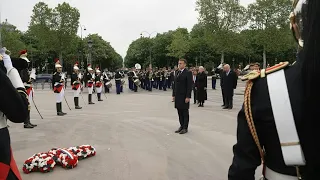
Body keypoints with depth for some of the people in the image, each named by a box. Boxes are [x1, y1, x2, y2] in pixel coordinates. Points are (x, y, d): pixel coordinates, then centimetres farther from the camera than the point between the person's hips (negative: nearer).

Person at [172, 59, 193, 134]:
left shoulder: (188, 73, -8)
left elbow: (189, 86, -13)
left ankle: (185, 128, 11)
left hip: (184, 96, -6)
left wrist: (188, 97, -18)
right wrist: (173, 95, 11)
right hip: (178, 96, 7)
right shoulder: (178, 72, 14)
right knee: (180, 112, 10)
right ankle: (181, 126, 21)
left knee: (185, 112, 2)